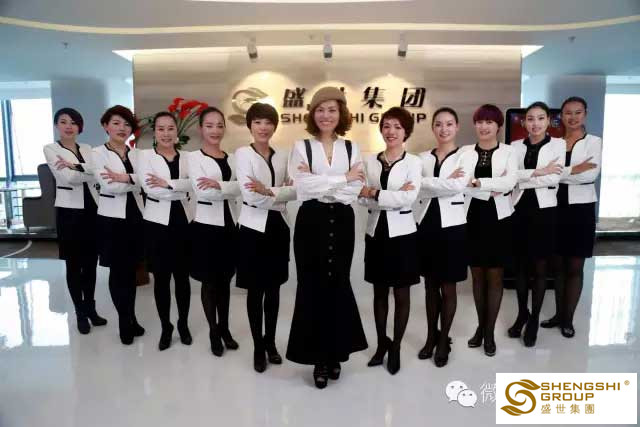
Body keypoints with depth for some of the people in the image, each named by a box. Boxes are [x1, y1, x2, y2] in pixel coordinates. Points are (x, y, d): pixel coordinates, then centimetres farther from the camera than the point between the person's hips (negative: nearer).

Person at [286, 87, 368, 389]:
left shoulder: (352, 148, 7)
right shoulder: (301, 147, 2)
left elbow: (354, 192, -6)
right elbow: (303, 187, -14)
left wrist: (318, 184, -13)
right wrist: (342, 178, -11)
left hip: (341, 223, 2)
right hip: (311, 222, -1)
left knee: (337, 286, 9)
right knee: (313, 287, 3)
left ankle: (335, 353, 27)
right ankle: (319, 356, 19)